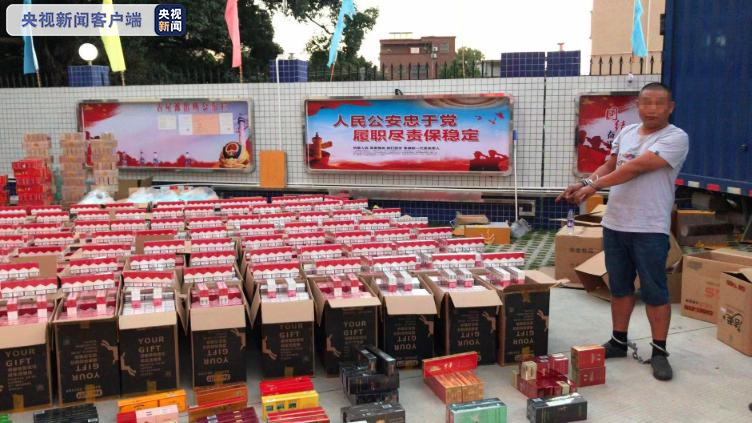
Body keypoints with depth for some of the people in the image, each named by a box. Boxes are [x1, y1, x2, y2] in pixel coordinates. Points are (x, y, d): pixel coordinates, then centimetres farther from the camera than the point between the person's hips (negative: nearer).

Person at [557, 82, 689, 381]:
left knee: (654, 291, 1)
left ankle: (659, 352, 13)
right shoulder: (626, 133, 11)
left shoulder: (675, 138, -11)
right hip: (614, 224, 6)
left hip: (650, 229, -6)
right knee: (619, 287, 15)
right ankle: (618, 342, 27)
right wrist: (585, 183, -5)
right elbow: (609, 166, 16)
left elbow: (636, 168, -20)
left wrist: (594, 186, -19)